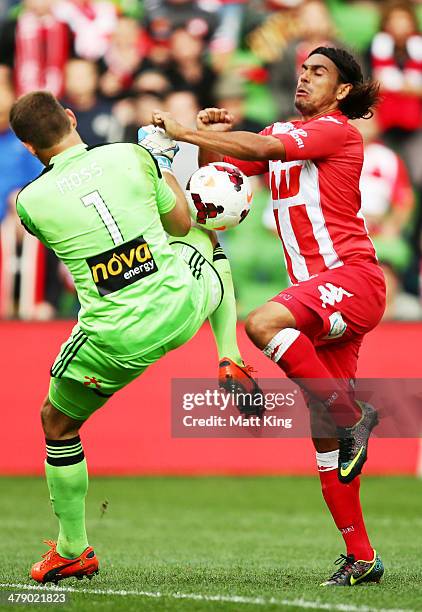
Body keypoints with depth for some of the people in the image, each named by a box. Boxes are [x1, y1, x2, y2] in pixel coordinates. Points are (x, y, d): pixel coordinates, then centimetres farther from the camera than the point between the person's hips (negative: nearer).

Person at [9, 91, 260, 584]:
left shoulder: (31, 202, -8)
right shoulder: (132, 156, -4)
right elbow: (181, 223, 10)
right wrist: (164, 161, 26)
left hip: (117, 338, -2)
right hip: (180, 306, 2)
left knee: (57, 423, 22)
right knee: (205, 242, 37)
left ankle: (73, 551, 28)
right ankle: (230, 362, 22)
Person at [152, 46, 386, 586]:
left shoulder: (336, 130, -3)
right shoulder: (280, 133, 20)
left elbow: (264, 148, -17)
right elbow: (216, 170, 20)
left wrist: (186, 132, -16)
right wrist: (206, 139, -1)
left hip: (352, 276, -8)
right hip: (316, 292, 8)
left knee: (264, 324, -35)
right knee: (323, 435, 2)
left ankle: (352, 417, -21)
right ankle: (361, 556, 7)